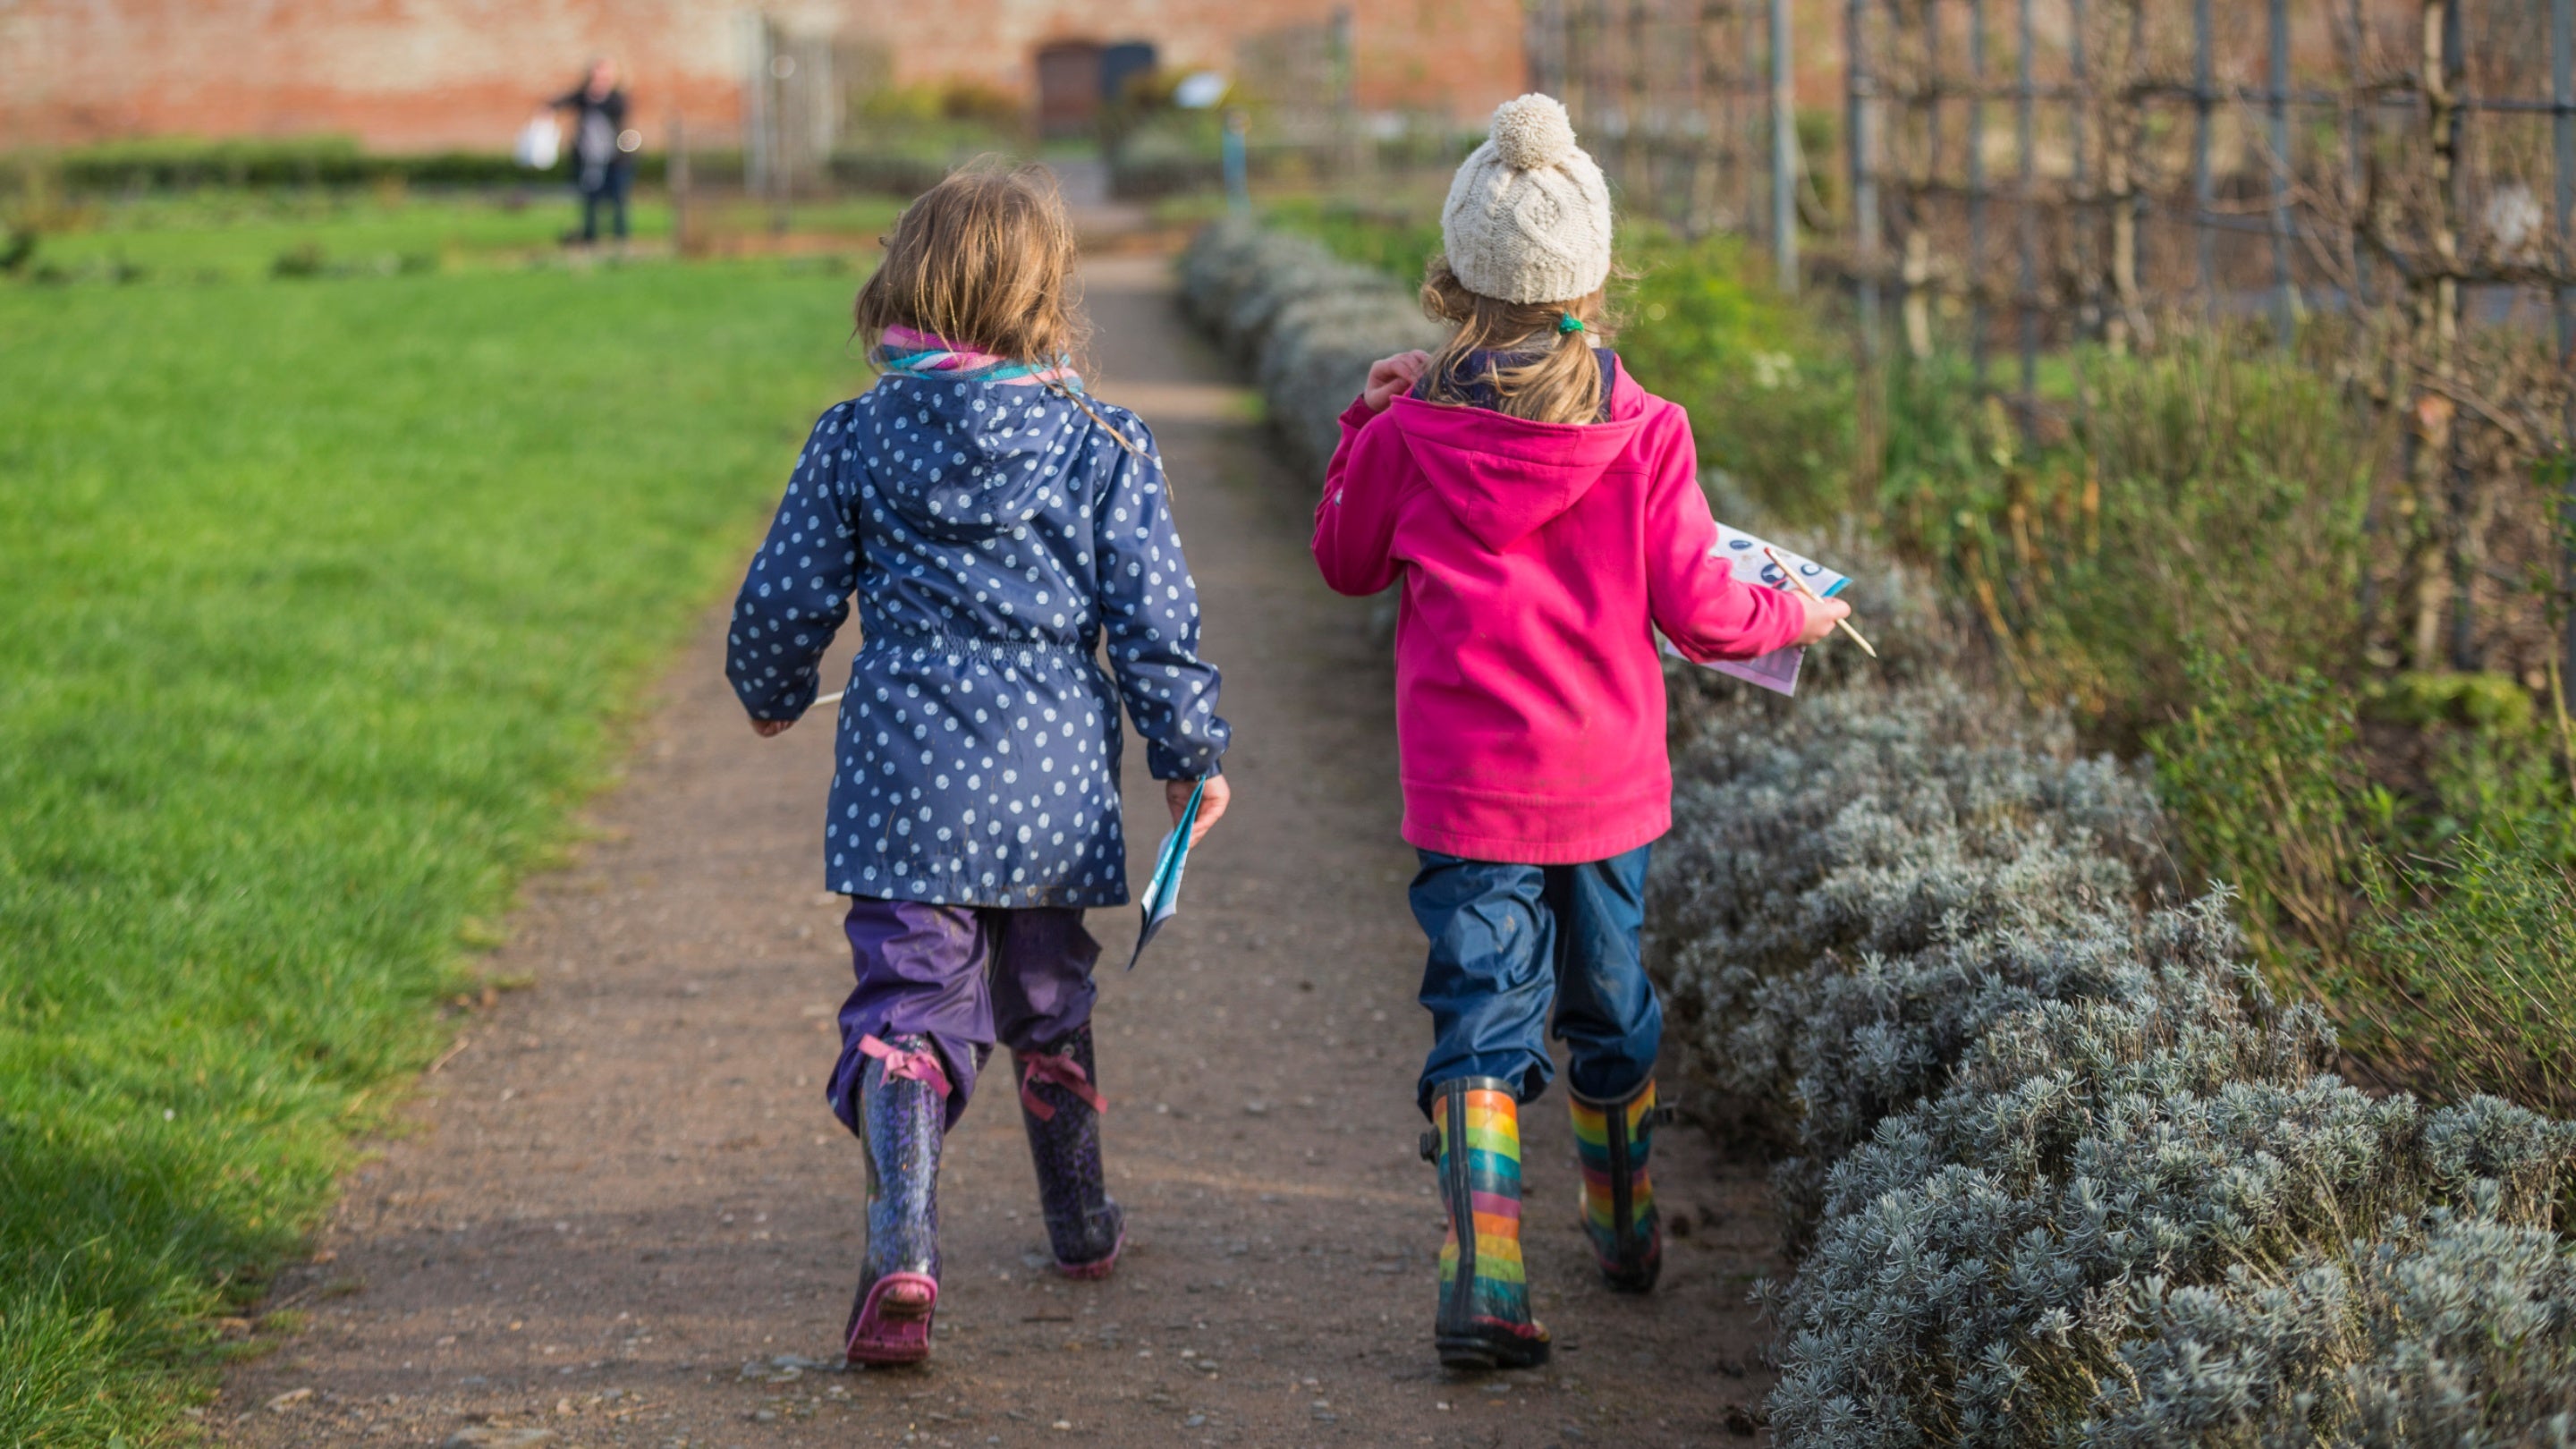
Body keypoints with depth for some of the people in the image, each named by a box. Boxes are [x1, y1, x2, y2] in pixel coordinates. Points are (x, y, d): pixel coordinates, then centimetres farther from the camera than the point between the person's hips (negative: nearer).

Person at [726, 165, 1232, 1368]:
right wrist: (1190, 750, 12)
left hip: (906, 778, -1)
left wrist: (773, 695, 25)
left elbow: (785, 599, 4)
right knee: (1049, 999, 21)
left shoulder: (855, 437, -1)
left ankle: (901, 1250, -24)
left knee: (907, 1005, -2)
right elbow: (1152, 620, -1)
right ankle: (1080, 1223, 37)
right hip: (1053, 782, 1)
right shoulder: (1102, 447, -2)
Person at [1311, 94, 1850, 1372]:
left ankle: (1482, 1285, -18)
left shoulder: (1411, 431, -8)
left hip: (1467, 787, -2)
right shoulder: (1644, 431, -7)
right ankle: (1627, 1232, 39)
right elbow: (1696, 609, -5)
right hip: (1609, 783, 2)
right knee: (1610, 1005, 20)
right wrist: (1793, 617, 14)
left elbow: (1346, 560, 9)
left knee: (1481, 1022, -3)